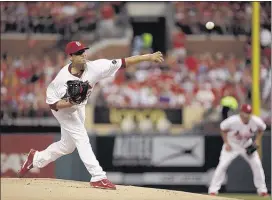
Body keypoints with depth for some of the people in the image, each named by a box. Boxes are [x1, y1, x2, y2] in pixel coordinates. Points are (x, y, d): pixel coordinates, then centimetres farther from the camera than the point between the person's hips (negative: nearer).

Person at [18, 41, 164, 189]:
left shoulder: (93, 67, -27)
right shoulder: (62, 79, -33)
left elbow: (123, 63, -33)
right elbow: (52, 103, -24)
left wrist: (148, 57, -40)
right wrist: (69, 103, -43)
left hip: (78, 109, 6)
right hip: (63, 109, -6)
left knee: (67, 145, 18)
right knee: (81, 138, -17)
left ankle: (36, 158, 40)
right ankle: (98, 177, -18)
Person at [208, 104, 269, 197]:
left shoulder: (256, 122, -24)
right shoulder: (232, 121, -31)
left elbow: (261, 129, 0)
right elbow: (223, 129, -11)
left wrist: (257, 141, -9)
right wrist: (226, 143, -15)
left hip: (247, 145, 2)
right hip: (232, 144, -2)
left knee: (257, 164, -4)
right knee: (222, 165, -13)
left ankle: (262, 189, 10)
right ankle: (213, 189, -7)